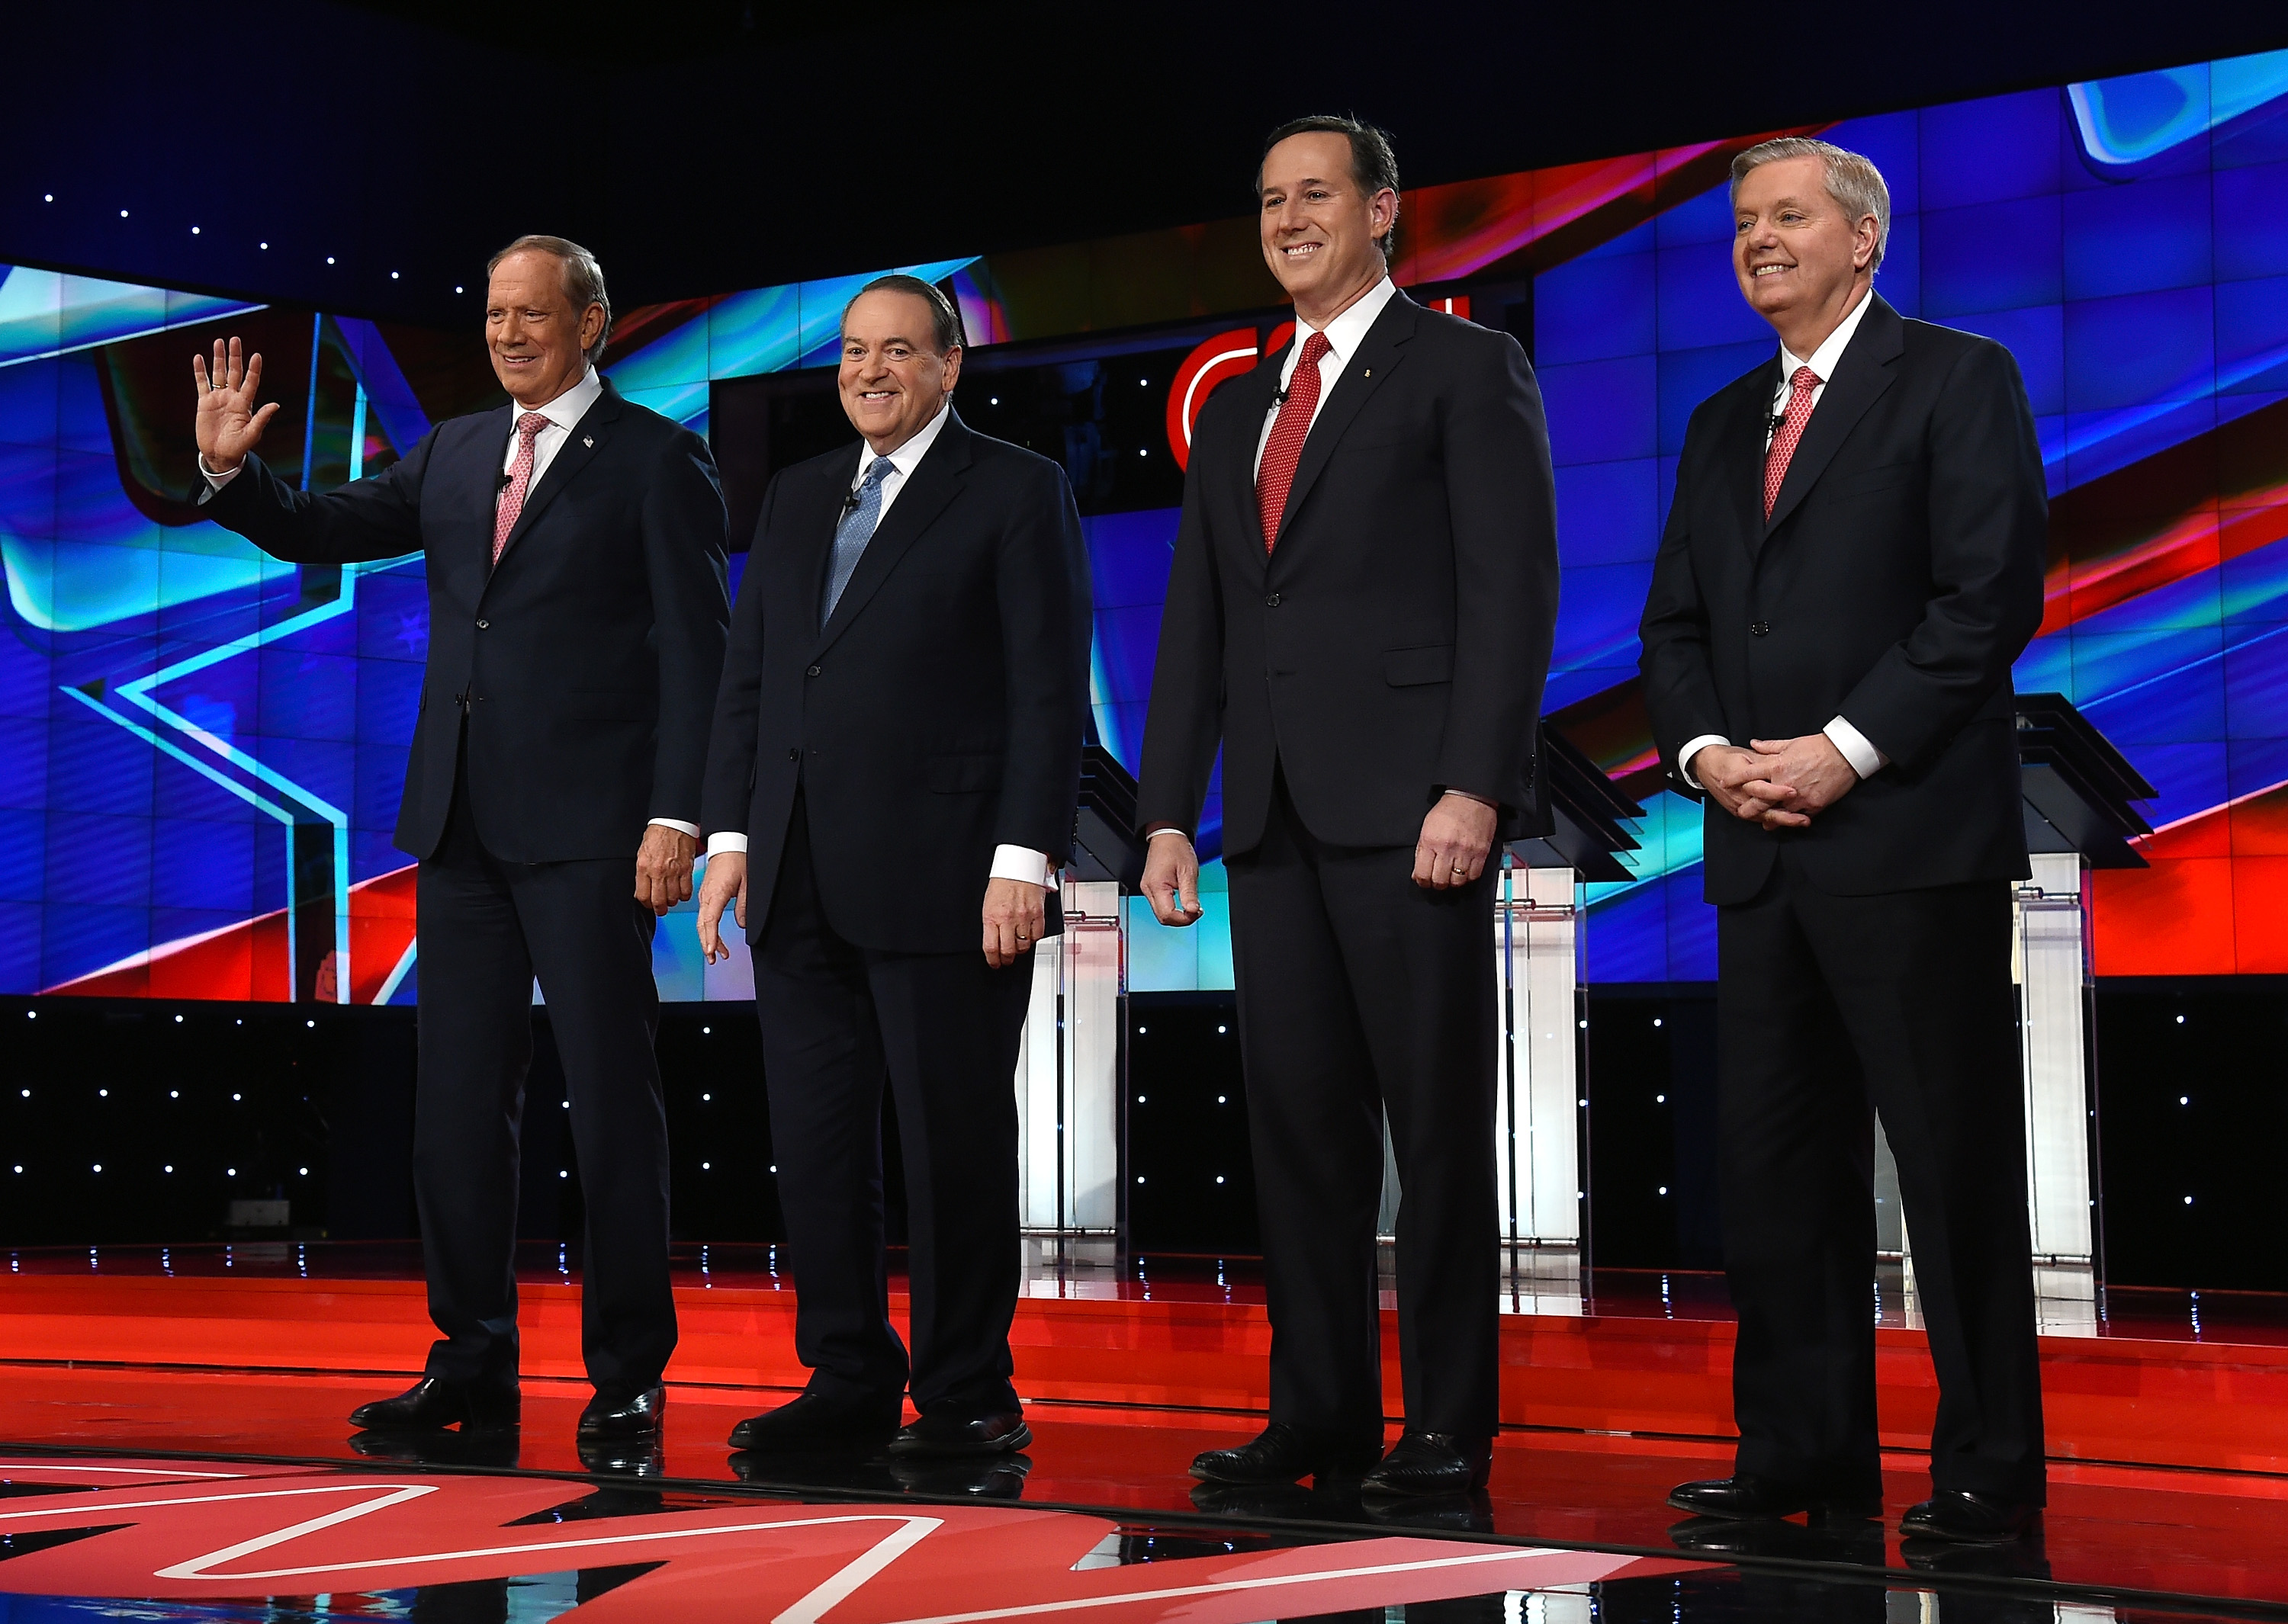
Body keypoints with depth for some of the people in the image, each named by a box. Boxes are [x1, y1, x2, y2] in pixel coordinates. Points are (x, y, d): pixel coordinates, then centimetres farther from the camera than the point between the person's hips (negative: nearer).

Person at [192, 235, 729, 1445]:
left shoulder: (658, 459, -1)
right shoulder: (455, 453, 16)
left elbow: (698, 650, -6)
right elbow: (323, 532, 19)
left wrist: (677, 815, -14)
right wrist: (229, 471, -1)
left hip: (587, 825, -6)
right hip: (463, 823, 6)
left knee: (610, 1099, -2)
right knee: (457, 1103, 8)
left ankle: (627, 1376, 7)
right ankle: (473, 1368, 17)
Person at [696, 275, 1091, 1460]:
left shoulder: (1016, 491, 1)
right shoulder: (795, 499, 18)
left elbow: (1051, 691, -6)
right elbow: (745, 680, 18)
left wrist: (1024, 856, -13)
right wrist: (728, 834, 8)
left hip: (942, 875, -6)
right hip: (801, 881, 6)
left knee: (954, 1141, 0)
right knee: (816, 1139, 7)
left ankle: (968, 1397, 9)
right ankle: (849, 1382, 17)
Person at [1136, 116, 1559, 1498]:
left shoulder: (1467, 369, 2)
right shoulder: (1236, 414, 21)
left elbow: (1512, 590, -7)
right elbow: (1197, 625, 20)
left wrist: (1473, 789, -17)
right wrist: (1170, 811, 11)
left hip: (1410, 809, -6)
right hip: (1276, 816, 6)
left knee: (1439, 1126, -2)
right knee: (1299, 1124, 7)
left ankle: (1450, 1426, 5)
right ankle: (1322, 1415, 14)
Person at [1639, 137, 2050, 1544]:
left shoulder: (1956, 377, 1)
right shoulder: (1724, 425, 21)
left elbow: (1991, 594, -9)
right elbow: (1676, 624, 18)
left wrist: (1846, 749, -14)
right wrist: (1705, 750, -1)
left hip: (1909, 836, -7)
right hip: (1761, 850, 7)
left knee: (1956, 1166, -3)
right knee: (1775, 1165, 7)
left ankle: (1990, 1472, 3)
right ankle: (1806, 1455, 14)